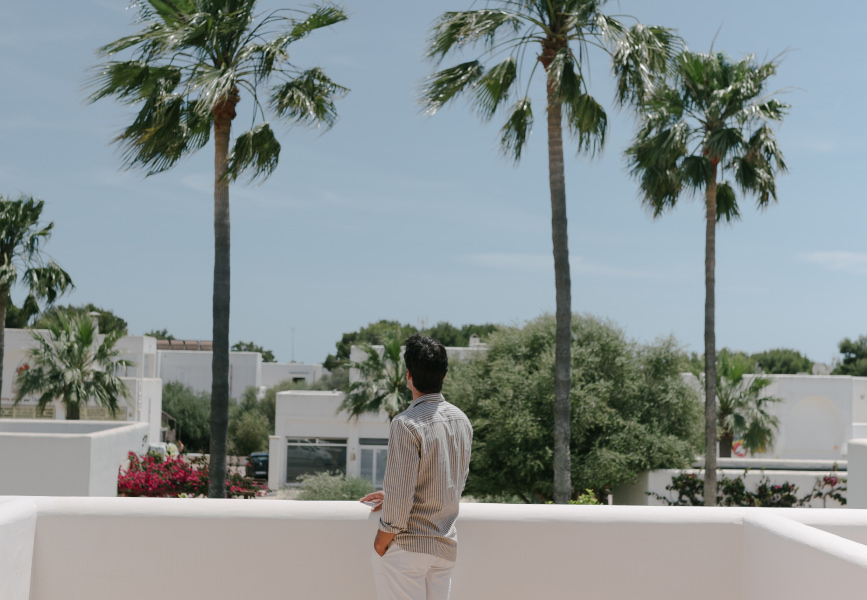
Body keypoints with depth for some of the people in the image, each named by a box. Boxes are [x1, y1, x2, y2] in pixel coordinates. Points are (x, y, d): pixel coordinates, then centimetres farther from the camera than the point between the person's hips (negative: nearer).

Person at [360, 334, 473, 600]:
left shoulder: (406, 424, -18)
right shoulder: (462, 420, 5)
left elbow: (399, 500, -20)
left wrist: (379, 546, -6)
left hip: (407, 548, -7)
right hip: (446, 546, 7)